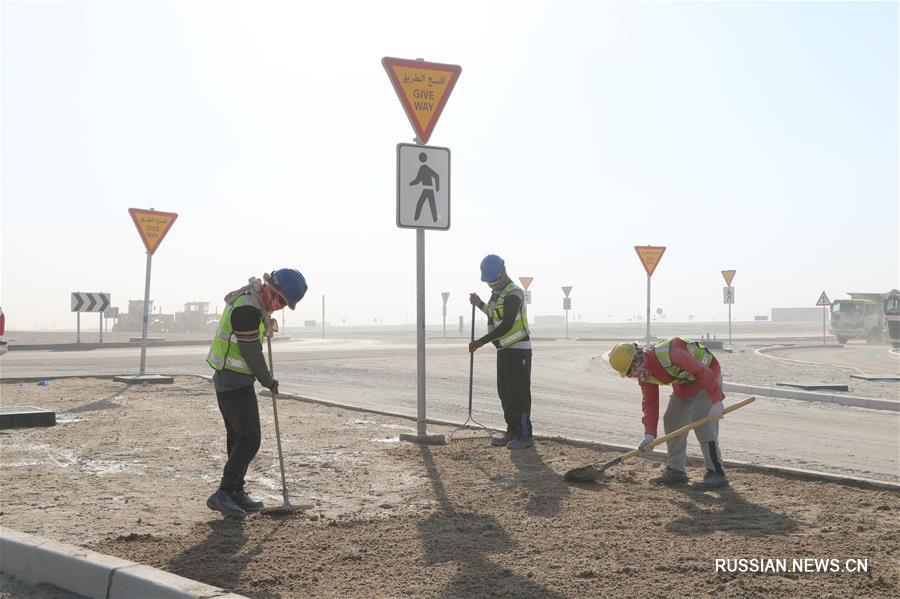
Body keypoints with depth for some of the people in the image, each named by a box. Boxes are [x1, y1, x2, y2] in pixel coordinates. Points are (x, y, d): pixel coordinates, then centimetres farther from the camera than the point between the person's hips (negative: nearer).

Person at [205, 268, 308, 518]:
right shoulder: (248, 309, -24)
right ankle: (222, 494, -10)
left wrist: (266, 324, 17)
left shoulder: (252, 298, 8)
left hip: (226, 378, 10)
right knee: (250, 439, -10)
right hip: (236, 381, -10)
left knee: (238, 437, 15)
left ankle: (236, 492, 22)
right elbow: (251, 352, -19)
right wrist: (269, 381, -6)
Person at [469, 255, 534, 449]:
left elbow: (506, 325, -24)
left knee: (519, 393, -7)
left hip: (518, 350, -10)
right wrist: (480, 304, 18)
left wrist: (481, 342, -24)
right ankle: (513, 432, 20)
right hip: (504, 350, 10)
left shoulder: (513, 294, -17)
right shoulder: (497, 293, 16)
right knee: (505, 393, 12)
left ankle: (525, 435, -1)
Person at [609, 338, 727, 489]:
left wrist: (716, 401, -36)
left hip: (707, 376, -9)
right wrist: (649, 434, -14)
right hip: (683, 384, 9)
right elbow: (650, 403, -3)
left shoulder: (666, 354, -37)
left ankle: (716, 474, -14)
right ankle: (676, 470, 15)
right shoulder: (644, 374, -8)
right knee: (671, 421, 6)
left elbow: (702, 372, -35)